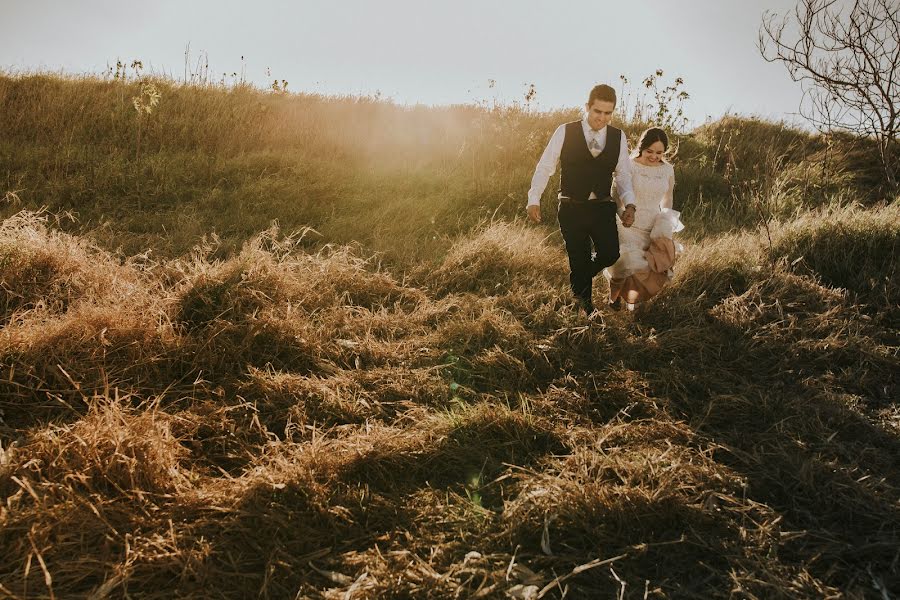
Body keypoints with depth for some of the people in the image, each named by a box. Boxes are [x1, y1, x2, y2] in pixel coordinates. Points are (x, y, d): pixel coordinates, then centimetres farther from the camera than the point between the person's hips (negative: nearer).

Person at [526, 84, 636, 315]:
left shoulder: (618, 137, 2)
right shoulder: (565, 132, -6)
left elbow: (623, 174, 10)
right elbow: (545, 167, 0)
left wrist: (628, 203, -4)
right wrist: (534, 199, -4)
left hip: (603, 208, 2)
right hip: (572, 209, -2)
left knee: (610, 254, -10)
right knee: (578, 260, 5)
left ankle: (581, 278, 25)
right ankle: (584, 303, 32)